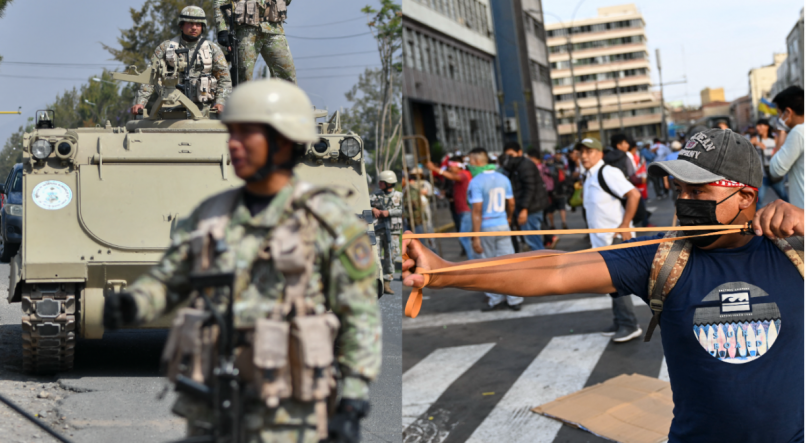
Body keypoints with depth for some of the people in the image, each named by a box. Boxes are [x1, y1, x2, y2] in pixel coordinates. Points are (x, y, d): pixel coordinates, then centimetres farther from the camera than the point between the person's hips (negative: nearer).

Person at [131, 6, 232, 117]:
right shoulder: (165, 48, 10)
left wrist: (220, 102, -10)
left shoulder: (213, 50, 9)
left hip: (204, 110, 0)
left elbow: (225, 80, 6)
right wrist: (140, 102, -3)